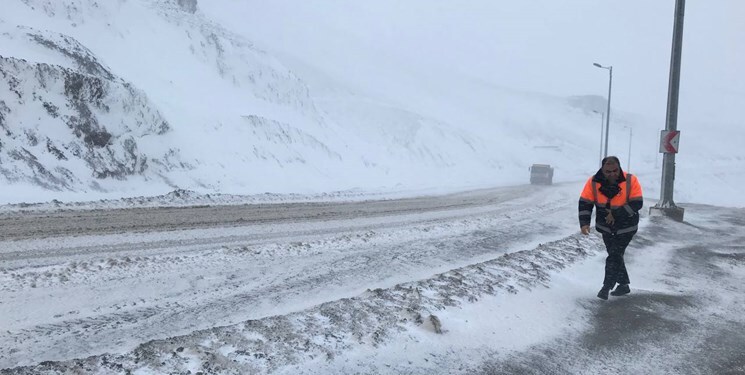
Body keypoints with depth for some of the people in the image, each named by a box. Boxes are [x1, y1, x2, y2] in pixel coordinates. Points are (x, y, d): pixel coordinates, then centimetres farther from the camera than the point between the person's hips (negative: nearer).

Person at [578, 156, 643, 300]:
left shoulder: (631, 181, -20)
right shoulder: (593, 182, -15)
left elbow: (637, 204, -21)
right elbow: (584, 203, -12)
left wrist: (616, 214, -26)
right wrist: (584, 223, -24)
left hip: (626, 227, -4)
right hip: (606, 227, 4)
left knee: (614, 256, -8)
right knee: (615, 255, 16)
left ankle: (606, 287, 5)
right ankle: (624, 285, 33)